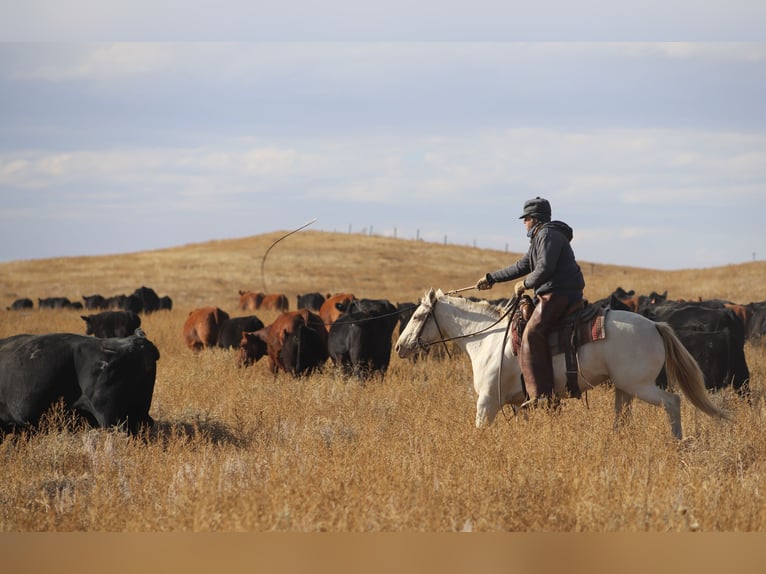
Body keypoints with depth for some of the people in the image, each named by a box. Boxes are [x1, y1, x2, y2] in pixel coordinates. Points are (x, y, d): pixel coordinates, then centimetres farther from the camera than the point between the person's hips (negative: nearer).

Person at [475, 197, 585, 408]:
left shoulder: (548, 235, -7)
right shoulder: (540, 238, 26)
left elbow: (545, 268, -20)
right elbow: (522, 266, 33)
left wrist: (525, 284, -6)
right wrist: (491, 278, 34)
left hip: (558, 294, -11)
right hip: (556, 294, 11)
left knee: (532, 334, -22)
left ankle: (541, 394, -32)